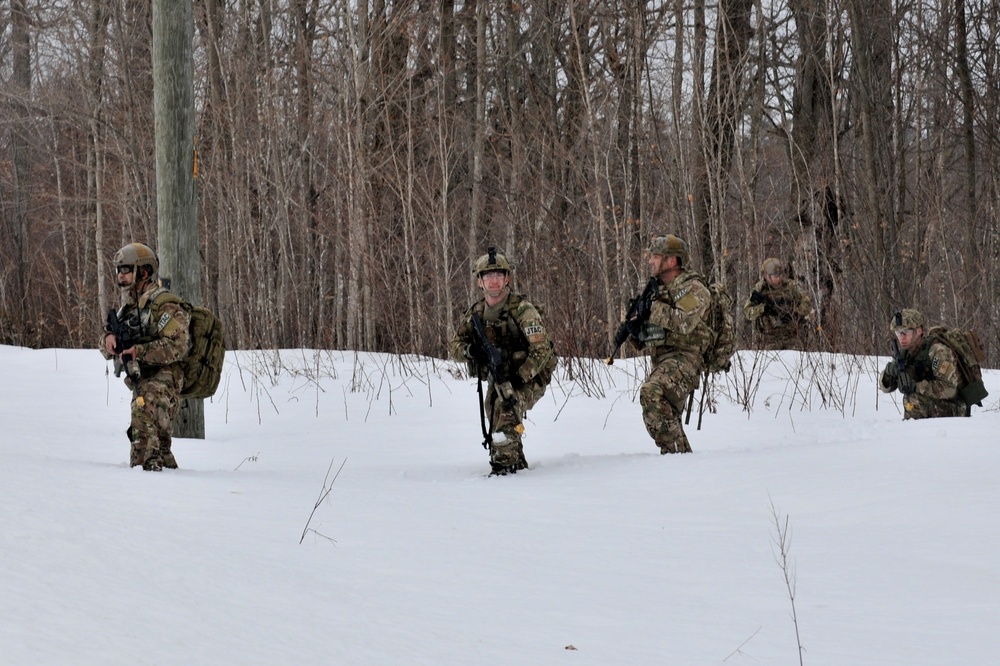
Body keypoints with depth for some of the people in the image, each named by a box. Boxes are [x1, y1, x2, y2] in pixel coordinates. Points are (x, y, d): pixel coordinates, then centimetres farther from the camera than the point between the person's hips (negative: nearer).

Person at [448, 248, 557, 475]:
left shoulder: (521, 309, -19)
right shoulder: (476, 313, -1)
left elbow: (541, 350, -23)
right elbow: (454, 344, 4)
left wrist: (519, 378, -31)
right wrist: (470, 350, -20)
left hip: (529, 378, -7)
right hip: (497, 376, 7)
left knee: (506, 404, -31)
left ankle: (505, 461, -29)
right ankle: (518, 462, 31)